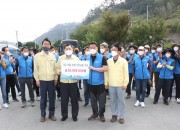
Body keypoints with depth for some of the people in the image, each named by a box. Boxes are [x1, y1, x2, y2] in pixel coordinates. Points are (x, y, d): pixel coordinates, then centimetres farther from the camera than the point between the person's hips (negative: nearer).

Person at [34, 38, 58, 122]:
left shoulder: (52, 56, 9)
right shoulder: (37, 56, 2)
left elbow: (55, 68, 9)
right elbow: (36, 68, 1)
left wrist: (56, 78, 4)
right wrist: (37, 79, -5)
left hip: (52, 80, 2)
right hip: (42, 80, -2)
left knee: (52, 98, 6)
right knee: (43, 98, 4)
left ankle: (51, 114, 18)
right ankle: (43, 115, 16)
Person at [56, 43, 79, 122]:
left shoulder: (76, 58, 5)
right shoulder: (60, 58, 6)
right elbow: (57, 68, 6)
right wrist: (59, 72, -15)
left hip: (73, 81, 0)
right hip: (63, 81, 0)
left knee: (74, 99, 6)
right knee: (64, 99, 6)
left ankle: (74, 115, 20)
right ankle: (64, 115, 21)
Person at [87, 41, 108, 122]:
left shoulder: (102, 57, -8)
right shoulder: (88, 58, 8)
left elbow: (105, 68, -16)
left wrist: (94, 68, -19)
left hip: (100, 82, -4)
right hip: (91, 82, 5)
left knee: (101, 99, 5)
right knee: (93, 99, 14)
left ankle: (101, 114, 21)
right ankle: (95, 113, 29)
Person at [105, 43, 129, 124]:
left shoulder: (123, 61, -4)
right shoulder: (108, 61, 5)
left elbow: (126, 73, -4)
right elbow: (106, 72, 8)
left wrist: (125, 84, -8)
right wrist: (106, 83, 6)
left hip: (120, 84, -3)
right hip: (111, 84, 3)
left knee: (121, 100, 4)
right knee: (112, 100, 11)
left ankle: (121, 116, 15)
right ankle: (114, 114, 25)